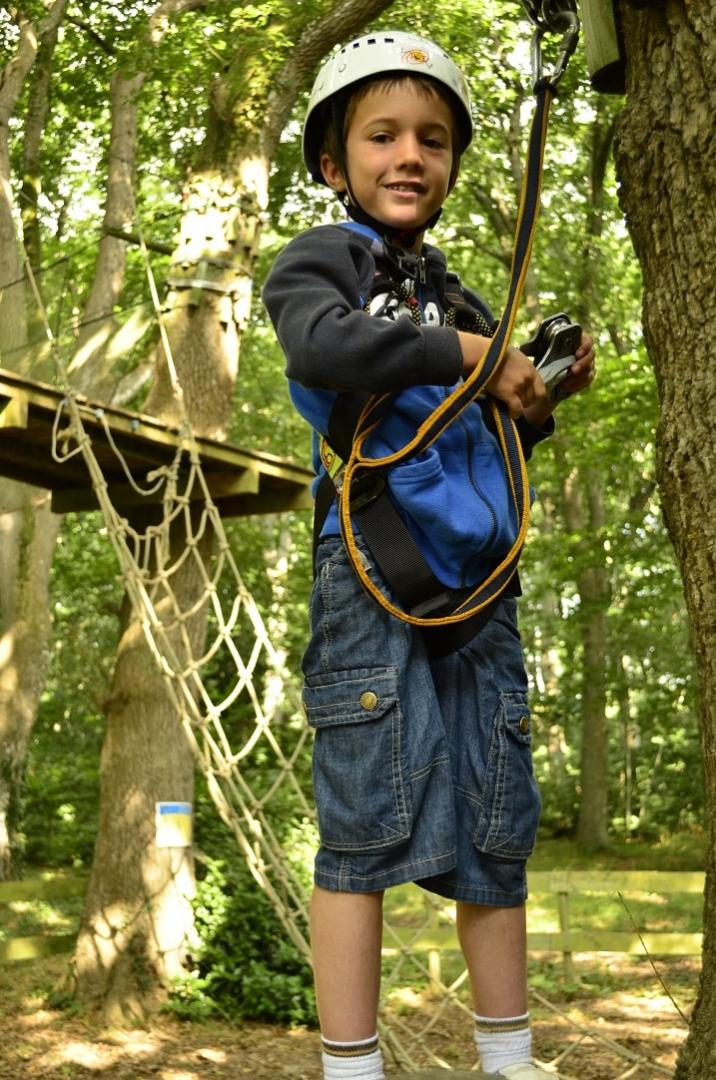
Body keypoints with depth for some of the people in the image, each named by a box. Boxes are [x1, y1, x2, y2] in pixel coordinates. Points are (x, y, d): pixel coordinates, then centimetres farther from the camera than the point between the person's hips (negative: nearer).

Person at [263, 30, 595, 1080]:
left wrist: (541, 397, 10)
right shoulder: (323, 257, 4)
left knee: (497, 830, 8)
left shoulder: (462, 301, 22)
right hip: (374, 574, -6)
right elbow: (325, 344, -20)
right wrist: (467, 354, -14)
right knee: (367, 822, -6)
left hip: (479, 583, 6)